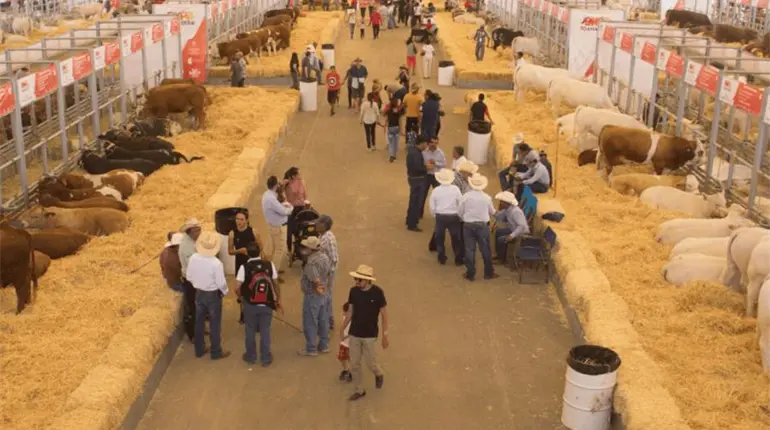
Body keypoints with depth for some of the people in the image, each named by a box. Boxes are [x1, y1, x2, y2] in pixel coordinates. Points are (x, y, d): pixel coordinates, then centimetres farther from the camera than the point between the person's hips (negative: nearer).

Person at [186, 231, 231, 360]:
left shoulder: (193, 258, -13)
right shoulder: (216, 263, -28)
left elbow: (189, 277, -1)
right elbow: (221, 283, -20)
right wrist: (225, 292, 2)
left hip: (199, 293, 5)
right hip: (213, 295, -5)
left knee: (199, 322, 19)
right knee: (215, 324, 10)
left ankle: (199, 350, 32)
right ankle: (216, 352, 22)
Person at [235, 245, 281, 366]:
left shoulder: (244, 267, -14)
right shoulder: (270, 265, -7)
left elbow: (237, 288, -15)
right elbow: (276, 284, 0)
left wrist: (242, 298, 6)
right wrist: (278, 301, 12)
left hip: (250, 305, -1)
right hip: (267, 304, 1)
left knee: (250, 331, 17)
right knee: (265, 331, 13)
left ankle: (251, 357, 30)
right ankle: (265, 359, 21)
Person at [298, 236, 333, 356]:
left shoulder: (311, 263, -28)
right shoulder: (325, 257, -1)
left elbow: (316, 281, -34)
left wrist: (318, 290, -16)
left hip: (313, 296, -8)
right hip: (324, 294, 8)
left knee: (310, 324, 7)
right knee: (323, 321, 19)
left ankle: (311, 349, 17)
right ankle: (324, 345, 31)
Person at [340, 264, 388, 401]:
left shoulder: (377, 293, -18)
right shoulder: (353, 291, -7)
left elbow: (384, 315, -10)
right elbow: (350, 311, 7)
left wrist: (385, 336, -9)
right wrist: (342, 329, 12)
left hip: (370, 335, -4)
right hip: (354, 334, 4)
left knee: (371, 363, 6)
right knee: (354, 364, 9)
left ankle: (379, 375, 41)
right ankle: (359, 390, 28)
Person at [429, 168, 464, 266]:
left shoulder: (436, 190, -6)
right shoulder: (455, 189, -8)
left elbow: (432, 207, -1)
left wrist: (434, 215, 18)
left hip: (440, 217, 0)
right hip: (453, 217, 0)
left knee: (439, 238, 17)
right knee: (456, 238, 12)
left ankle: (442, 258, 21)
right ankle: (458, 259, 18)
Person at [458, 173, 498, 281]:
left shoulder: (466, 196, -9)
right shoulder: (487, 197, -6)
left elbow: (459, 212, -1)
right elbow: (492, 212, 8)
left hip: (468, 225, 0)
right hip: (482, 225, 0)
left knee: (469, 249, 7)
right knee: (485, 249, 11)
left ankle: (470, 274, 12)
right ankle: (488, 273, 19)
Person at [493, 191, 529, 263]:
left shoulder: (515, 211, -30)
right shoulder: (506, 209, -1)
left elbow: (522, 226, -37)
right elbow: (498, 219, 7)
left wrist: (511, 236, -37)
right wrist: (499, 210, -9)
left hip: (522, 234, -10)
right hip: (514, 230, 10)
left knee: (501, 239, -19)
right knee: (498, 231, 20)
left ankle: (502, 259, 3)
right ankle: (498, 254, 29)